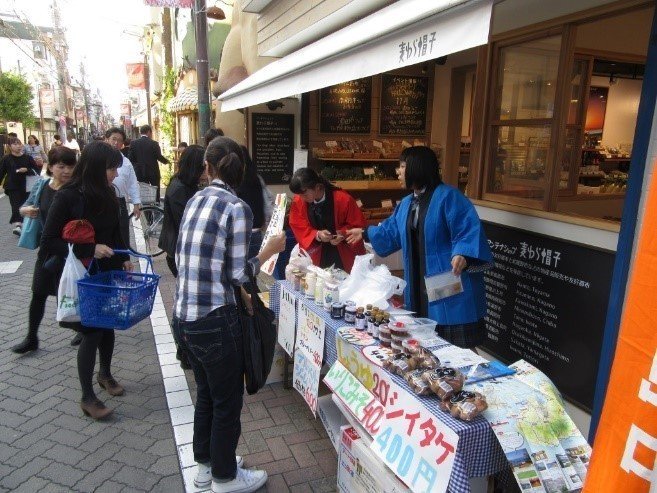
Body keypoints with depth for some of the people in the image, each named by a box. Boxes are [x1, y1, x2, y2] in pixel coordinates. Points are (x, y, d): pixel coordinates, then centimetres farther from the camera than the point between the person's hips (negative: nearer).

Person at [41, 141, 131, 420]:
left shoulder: (107, 194, 1)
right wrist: (89, 250, -23)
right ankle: (87, 398, 15)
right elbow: (48, 242, -16)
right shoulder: (67, 197, -17)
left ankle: (105, 374, 40)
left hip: (108, 271, 6)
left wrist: (124, 258, 2)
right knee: (91, 332, -1)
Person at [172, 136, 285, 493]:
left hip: (183, 317, 7)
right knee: (227, 400, 14)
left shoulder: (195, 200, 6)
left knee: (205, 393, 26)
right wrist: (269, 250, -1)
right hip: (213, 321, -7)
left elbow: (182, 258, 11)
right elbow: (237, 274, -16)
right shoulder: (237, 208, -15)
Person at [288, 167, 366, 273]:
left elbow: (358, 225, -8)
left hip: (344, 252, -1)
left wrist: (343, 234, -26)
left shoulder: (343, 199, -20)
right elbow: (299, 229, -5)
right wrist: (317, 235, -23)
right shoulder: (298, 202, -12)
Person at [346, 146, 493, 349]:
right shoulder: (406, 203, 14)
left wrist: (462, 254, -37)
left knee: (454, 348, -2)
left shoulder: (448, 196, -12)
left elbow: (469, 230, -20)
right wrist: (365, 233, 36)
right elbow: (391, 232, 28)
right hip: (420, 286, 8)